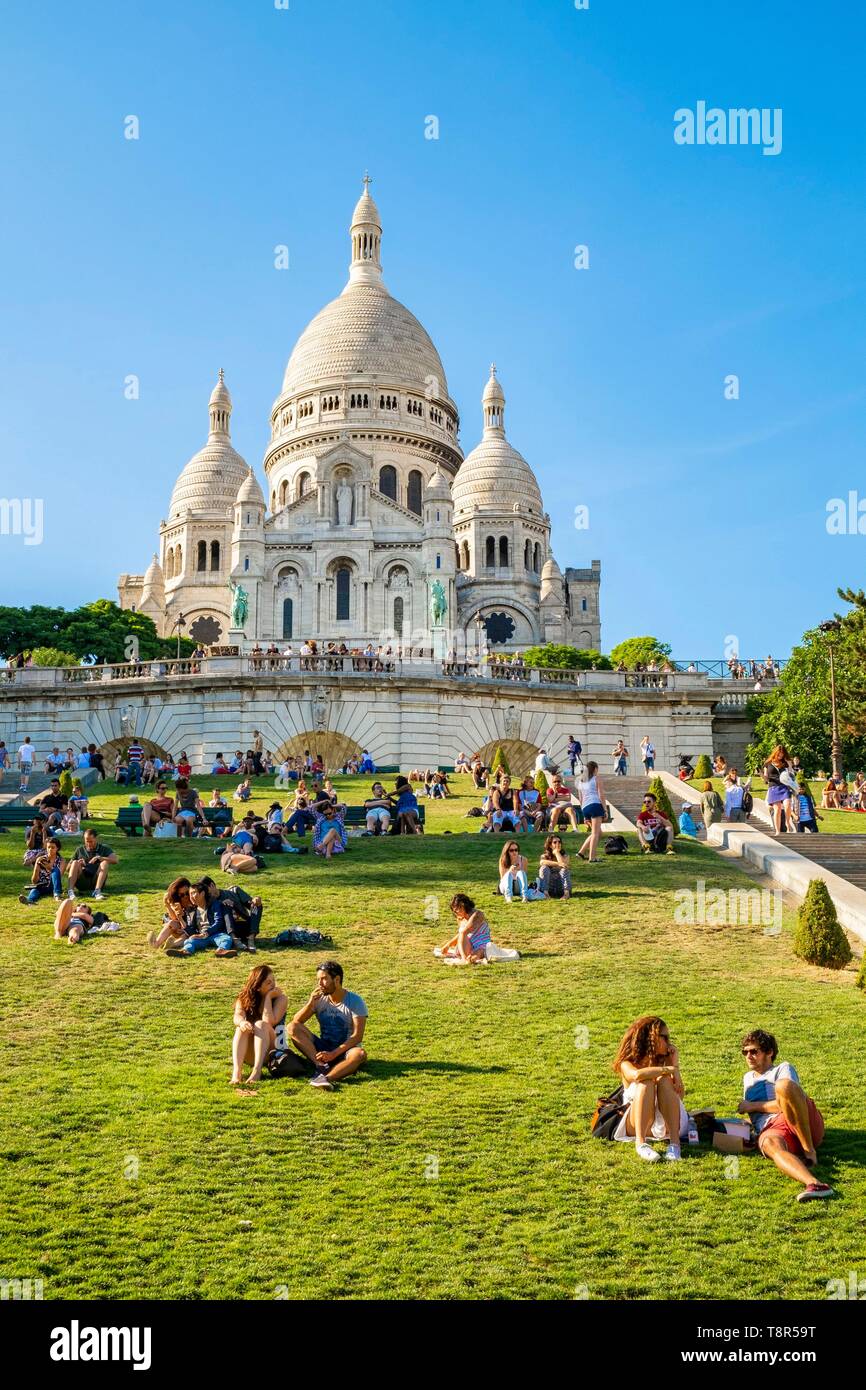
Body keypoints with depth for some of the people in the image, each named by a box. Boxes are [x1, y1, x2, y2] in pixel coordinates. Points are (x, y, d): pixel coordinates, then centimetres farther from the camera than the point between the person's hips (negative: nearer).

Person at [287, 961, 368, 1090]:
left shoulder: (355, 1002, -10)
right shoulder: (319, 999, 2)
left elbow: (357, 1036, -16)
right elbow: (296, 1021, -4)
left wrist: (333, 1054, -25)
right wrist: (311, 1003, -19)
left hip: (345, 1050, -4)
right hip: (322, 1049, 4)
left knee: (359, 1054, -38)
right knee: (292, 1027, -18)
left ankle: (326, 1077, -53)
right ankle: (321, 1066, -32)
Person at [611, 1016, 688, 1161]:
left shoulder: (665, 1060, 12)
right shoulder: (627, 1064, -1)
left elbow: (680, 1096, -2)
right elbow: (637, 1075, -28)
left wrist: (674, 1065, -5)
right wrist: (669, 1070, -24)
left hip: (668, 1123, 3)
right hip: (637, 1126, -3)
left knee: (665, 1081, -24)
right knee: (646, 1082, -28)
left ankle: (675, 1142, -38)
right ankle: (640, 1143, -41)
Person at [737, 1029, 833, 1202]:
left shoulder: (783, 1069, 20)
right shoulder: (748, 1078, 39)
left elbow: (785, 1103, 1)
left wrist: (754, 1106, 4)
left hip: (806, 1127, -2)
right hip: (771, 1130, 3)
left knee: (784, 1085, -35)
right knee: (771, 1145, -40)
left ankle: (809, 1151, -35)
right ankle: (813, 1184, -68)